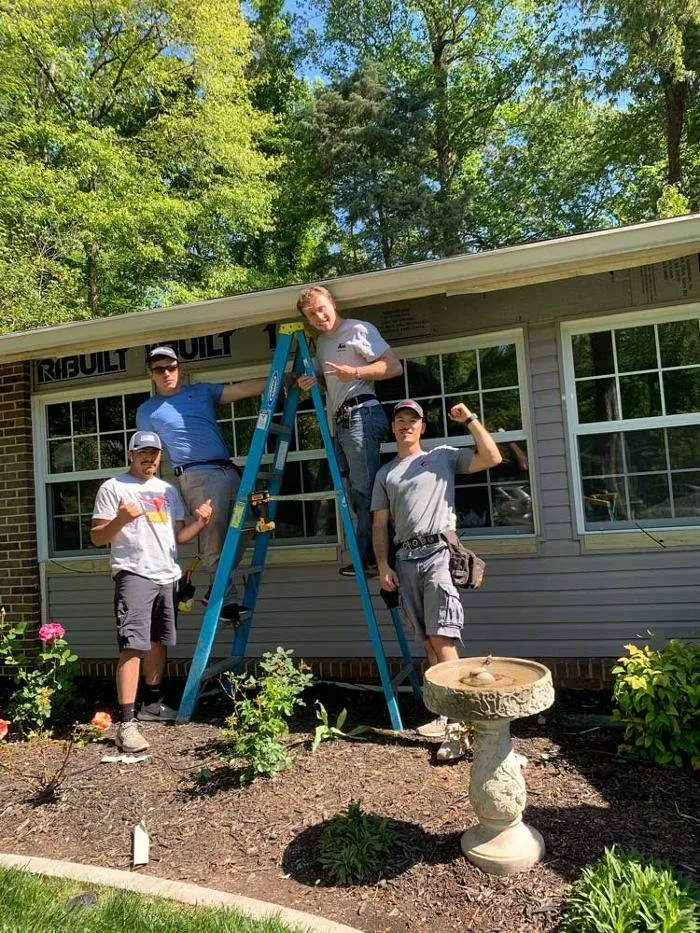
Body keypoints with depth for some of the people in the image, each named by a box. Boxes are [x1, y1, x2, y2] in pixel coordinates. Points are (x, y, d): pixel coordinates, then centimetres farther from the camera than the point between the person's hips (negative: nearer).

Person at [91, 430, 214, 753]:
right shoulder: (113, 488, -1)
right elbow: (97, 537, -4)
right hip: (134, 575, -6)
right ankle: (127, 723, -13)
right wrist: (121, 519, -23)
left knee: (159, 642, 15)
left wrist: (200, 522, -2)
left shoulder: (168, 490, 17)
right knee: (133, 646, -14)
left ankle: (152, 704, 30)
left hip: (167, 577, 6)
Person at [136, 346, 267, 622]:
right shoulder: (147, 410, 14)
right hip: (197, 476, -4)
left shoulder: (202, 391, 20)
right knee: (214, 541, -12)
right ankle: (226, 600, -3)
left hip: (228, 471, 4)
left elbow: (244, 389, 11)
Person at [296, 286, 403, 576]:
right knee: (356, 491, 6)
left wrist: (355, 372, -16)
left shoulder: (359, 329, 0)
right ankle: (375, 555, 10)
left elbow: (394, 367, -7)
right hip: (340, 421, 9)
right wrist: (311, 383, 11)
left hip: (361, 415, -9)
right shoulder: (321, 342, 24)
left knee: (364, 488, -12)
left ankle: (369, 557, -7)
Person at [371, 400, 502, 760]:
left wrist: (470, 419, -2)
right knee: (428, 641, 8)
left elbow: (492, 458, 1)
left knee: (440, 639, -13)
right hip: (405, 560, 5)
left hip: (438, 553, -4)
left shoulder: (444, 456, 11)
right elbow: (380, 524, 15)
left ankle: (457, 723, -10)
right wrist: (383, 566, 4)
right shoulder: (384, 474, 20)